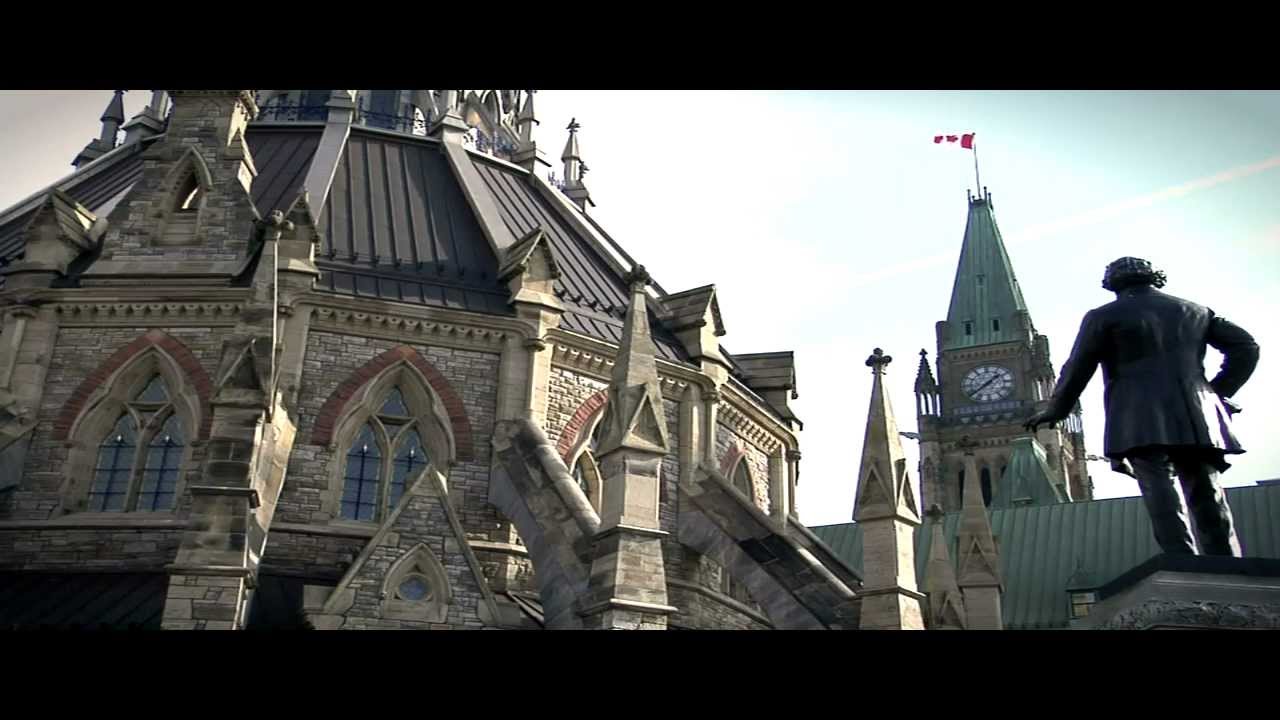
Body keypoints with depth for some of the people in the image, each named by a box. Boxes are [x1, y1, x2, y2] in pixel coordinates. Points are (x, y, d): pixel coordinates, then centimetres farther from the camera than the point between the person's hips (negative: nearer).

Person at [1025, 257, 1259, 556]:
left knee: (1166, 506, -13)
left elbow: (1077, 369, 6)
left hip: (1145, 427, -4)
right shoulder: (1194, 311, 24)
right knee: (1209, 503, 3)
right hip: (1197, 425, 4)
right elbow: (1245, 346, 19)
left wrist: (1054, 411, 18)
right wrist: (1218, 393, 21)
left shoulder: (1104, 316, 10)